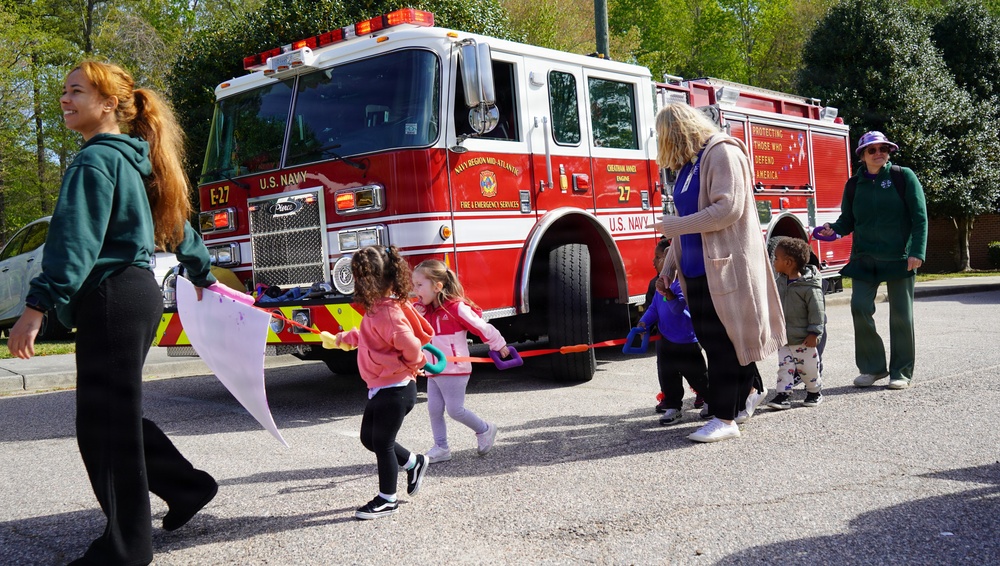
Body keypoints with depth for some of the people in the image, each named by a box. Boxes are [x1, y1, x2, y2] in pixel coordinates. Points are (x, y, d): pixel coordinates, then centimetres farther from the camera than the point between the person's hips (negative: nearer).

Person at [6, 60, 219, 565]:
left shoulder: (96, 160, -11)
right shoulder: (134, 161, 18)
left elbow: (74, 240, -22)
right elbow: (175, 221, 27)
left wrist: (37, 306, -27)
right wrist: (202, 275, 39)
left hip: (111, 300, -10)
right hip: (139, 295, 10)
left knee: (104, 422, -2)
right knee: (114, 415, 18)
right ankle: (187, 485, 26)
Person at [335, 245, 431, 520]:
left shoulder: (387, 312, -24)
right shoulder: (377, 308, 7)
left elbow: (410, 345, -30)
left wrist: (410, 365, -11)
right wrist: (346, 338, 36)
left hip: (395, 390, -10)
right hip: (380, 389, 10)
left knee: (382, 443, 2)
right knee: (369, 438, 19)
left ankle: (387, 499, 17)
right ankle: (413, 462, 34)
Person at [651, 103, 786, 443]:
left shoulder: (721, 153, -10)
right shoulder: (688, 163, 17)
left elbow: (727, 209, -21)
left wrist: (672, 226, -17)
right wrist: (669, 264, 14)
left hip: (725, 265, -9)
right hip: (697, 269, 9)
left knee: (721, 342, -6)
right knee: (708, 338, 11)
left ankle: (725, 418, 0)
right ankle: (744, 393, 24)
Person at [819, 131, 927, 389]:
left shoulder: (903, 177, -1)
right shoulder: (854, 184, 9)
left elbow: (920, 217, -3)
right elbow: (848, 221, 13)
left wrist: (917, 252, -13)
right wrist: (834, 229, -10)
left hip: (899, 258, -2)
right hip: (864, 258, 3)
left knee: (900, 314, 3)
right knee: (860, 307, -8)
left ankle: (901, 371, 14)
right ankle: (872, 368, 7)